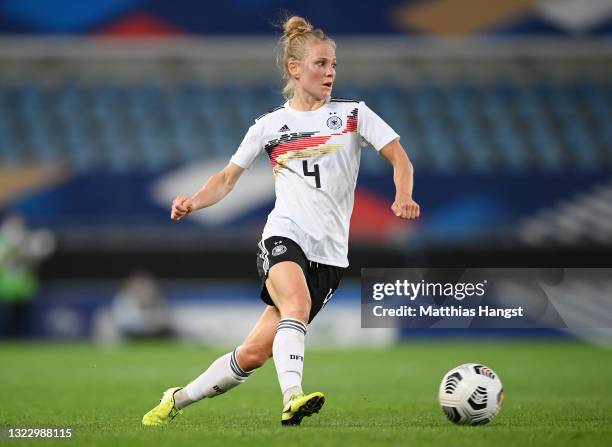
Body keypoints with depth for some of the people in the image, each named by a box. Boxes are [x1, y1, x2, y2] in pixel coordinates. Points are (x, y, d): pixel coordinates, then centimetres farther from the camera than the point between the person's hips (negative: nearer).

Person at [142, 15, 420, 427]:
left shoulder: (353, 113, 8)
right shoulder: (269, 126, 10)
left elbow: (400, 158, 2)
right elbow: (228, 179, 15)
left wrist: (403, 199, -19)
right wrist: (194, 202, -5)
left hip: (330, 253, 1)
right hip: (284, 237, -1)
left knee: (254, 352, -2)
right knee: (297, 303, -36)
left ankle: (178, 399, 15)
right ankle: (293, 398, -51)